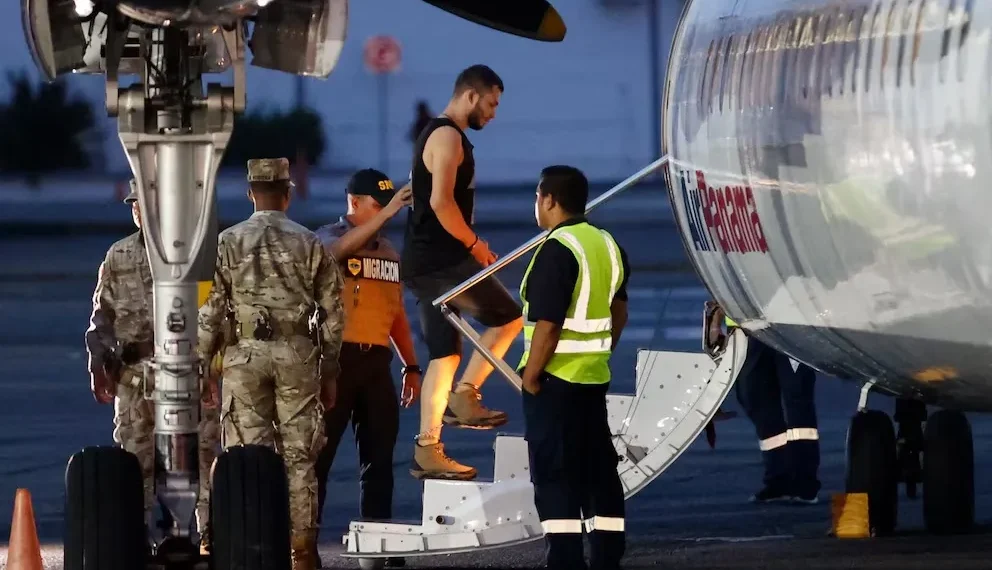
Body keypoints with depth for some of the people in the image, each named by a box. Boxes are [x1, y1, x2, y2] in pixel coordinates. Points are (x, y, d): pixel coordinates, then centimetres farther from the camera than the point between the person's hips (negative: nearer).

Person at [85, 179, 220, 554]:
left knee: (202, 453, -3)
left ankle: (209, 535, 2)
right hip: (134, 372, 3)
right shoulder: (118, 258, 12)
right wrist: (98, 366, 8)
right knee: (134, 455, 4)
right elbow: (102, 316, 15)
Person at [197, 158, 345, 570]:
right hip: (298, 355, 1)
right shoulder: (310, 245, 4)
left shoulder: (228, 243, 1)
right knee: (299, 457, 4)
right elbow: (333, 315, 6)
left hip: (245, 354, -1)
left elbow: (209, 312, -1)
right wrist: (329, 374, 14)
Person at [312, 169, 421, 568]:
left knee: (379, 455, 7)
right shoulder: (327, 238, -2)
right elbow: (343, 248, -28)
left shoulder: (389, 252, 16)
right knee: (319, 452, -4)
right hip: (337, 357, -6)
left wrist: (411, 366, 14)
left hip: (376, 360, 6)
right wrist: (387, 213, -36)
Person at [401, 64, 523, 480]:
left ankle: (427, 451, 6)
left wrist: (471, 246, 17)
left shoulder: (439, 135, 21)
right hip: (441, 259, -10)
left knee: (444, 354, 8)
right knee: (508, 317, -3)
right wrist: (474, 243, -13)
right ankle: (464, 396, -5)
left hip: (424, 263, 10)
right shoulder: (448, 137, -12)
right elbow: (441, 201, -23)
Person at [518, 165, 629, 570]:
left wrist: (530, 377, -15)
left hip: (556, 381, -8)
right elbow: (619, 312, 18)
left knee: (555, 476, -4)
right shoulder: (607, 245, 10)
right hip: (594, 379, 8)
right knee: (599, 471, 13)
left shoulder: (557, 251, -17)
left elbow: (548, 324, -22)